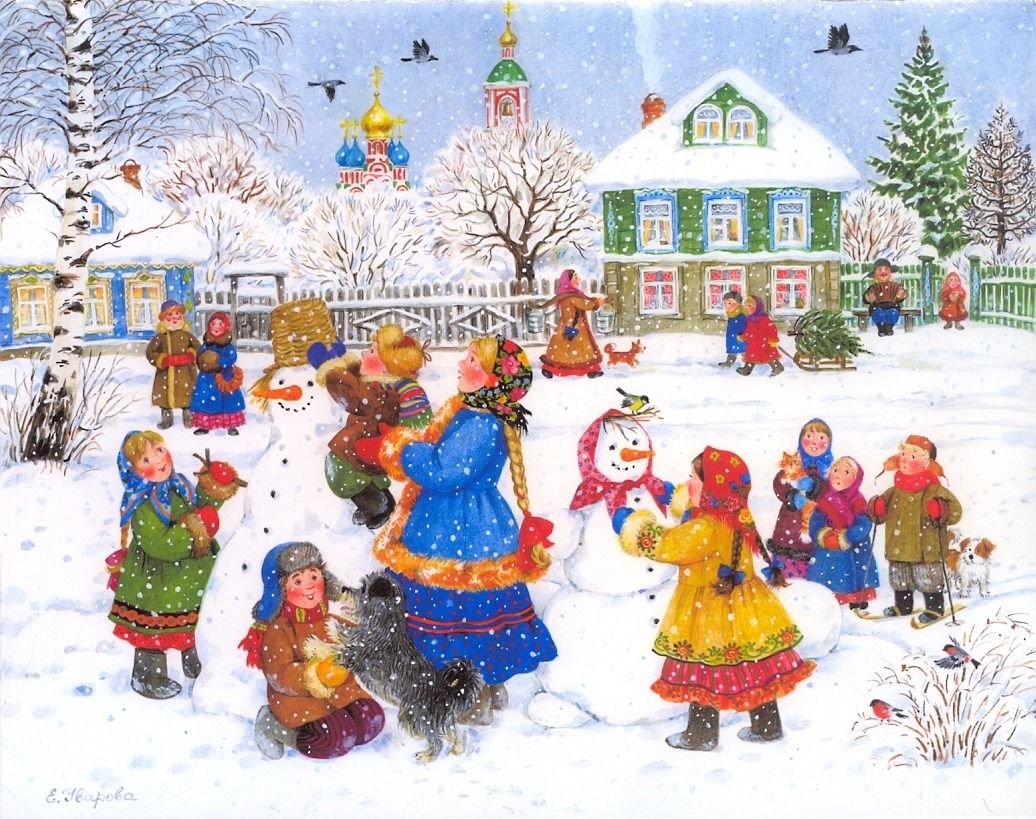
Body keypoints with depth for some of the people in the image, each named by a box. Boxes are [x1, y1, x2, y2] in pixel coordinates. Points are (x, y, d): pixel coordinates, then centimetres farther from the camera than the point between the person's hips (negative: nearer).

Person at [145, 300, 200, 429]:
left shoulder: (186, 335, 0)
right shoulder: (159, 337, -7)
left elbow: (197, 347, 11)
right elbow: (150, 352, -6)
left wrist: (190, 356, -7)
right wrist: (163, 360, -16)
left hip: (185, 372, 1)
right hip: (166, 372, -1)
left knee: (187, 395, 6)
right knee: (165, 395, 6)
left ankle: (188, 418, 21)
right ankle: (166, 418, 22)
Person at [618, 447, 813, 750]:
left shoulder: (706, 528, -27)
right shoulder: (737, 518, 2)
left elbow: (664, 546, -23)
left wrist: (639, 530, -6)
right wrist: (687, 506, 31)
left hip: (710, 613, -9)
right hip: (742, 608, 9)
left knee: (702, 670, 5)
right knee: (755, 666, 15)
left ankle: (701, 735, 17)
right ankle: (767, 726, 28)